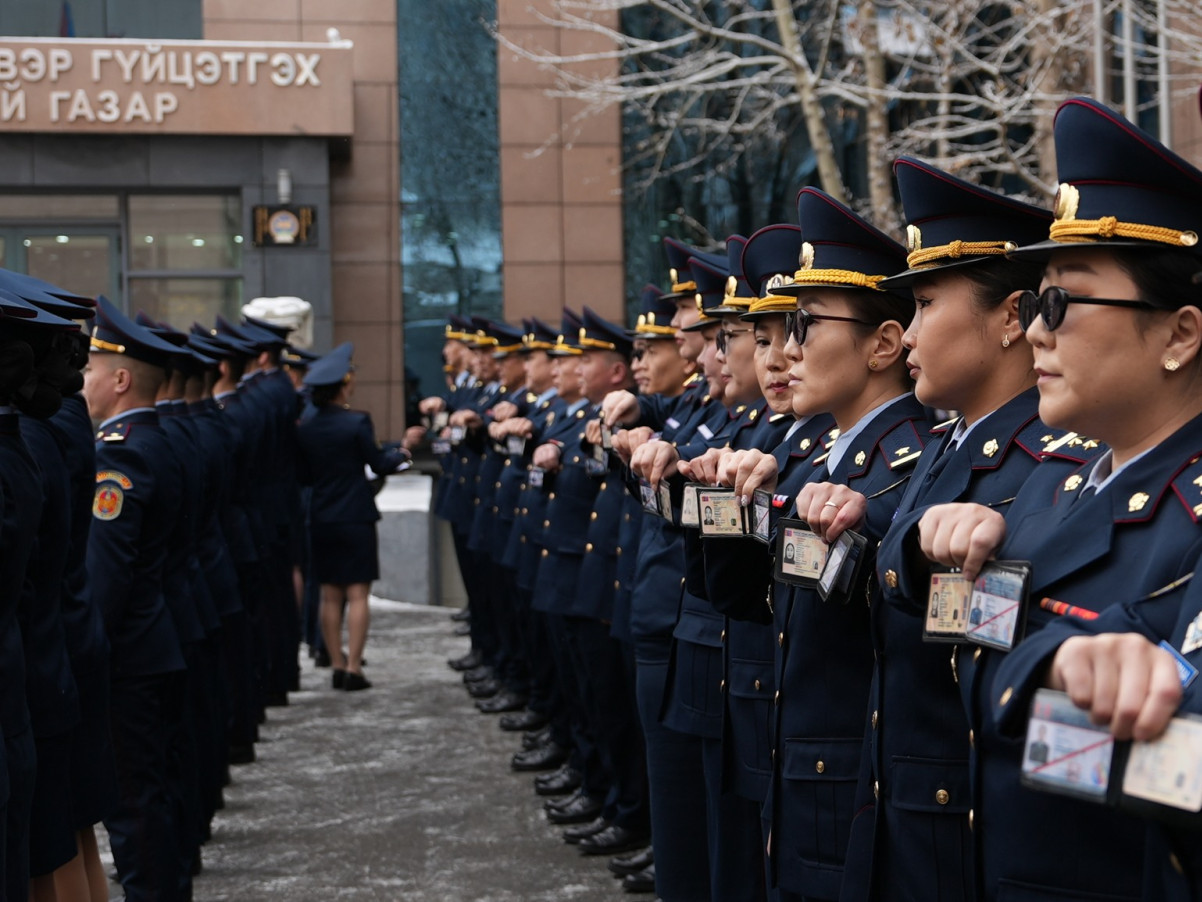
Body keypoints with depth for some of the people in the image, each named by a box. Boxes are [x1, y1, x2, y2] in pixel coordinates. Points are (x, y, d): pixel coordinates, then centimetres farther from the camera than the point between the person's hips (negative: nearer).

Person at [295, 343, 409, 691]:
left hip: (321, 519, 5)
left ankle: (337, 666, 12)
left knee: (330, 596, 10)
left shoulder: (305, 428, 0)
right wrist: (399, 453, 16)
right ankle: (353, 668, -2)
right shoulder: (357, 422, -14)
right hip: (356, 516, -5)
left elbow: (303, 476, 7)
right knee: (357, 594, 0)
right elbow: (379, 464, -4)